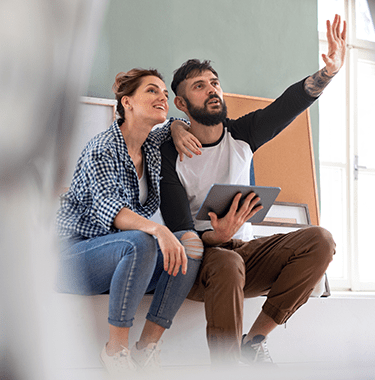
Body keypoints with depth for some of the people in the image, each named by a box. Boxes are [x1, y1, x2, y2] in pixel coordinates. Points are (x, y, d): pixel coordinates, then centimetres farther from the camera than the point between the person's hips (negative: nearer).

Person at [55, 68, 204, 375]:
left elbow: (179, 123, 31)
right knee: (140, 243, -37)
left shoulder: (152, 145, 8)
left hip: (125, 258, 7)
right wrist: (157, 230, -48)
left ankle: (147, 346, -20)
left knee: (192, 241, -18)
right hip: (79, 253, -7)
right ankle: (116, 348, -25)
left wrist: (176, 128, 4)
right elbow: (108, 209, -31)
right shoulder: (102, 150, -14)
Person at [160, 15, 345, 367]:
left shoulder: (241, 134, 6)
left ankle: (255, 339, -16)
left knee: (320, 240, -19)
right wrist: (215, 237, -36)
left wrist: (328, 71, -31)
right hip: (199, 257, -5)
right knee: (227, 265, -40)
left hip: (245, 249, 5)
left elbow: (288, 105, -12)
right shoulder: (170, 154, -7)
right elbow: (180, 230, -14)